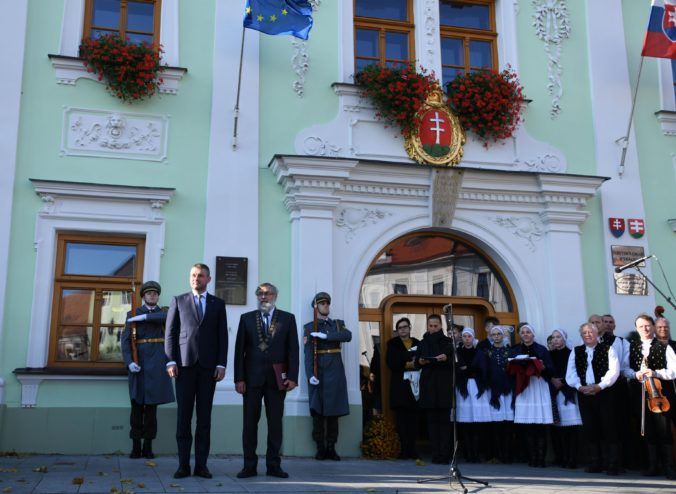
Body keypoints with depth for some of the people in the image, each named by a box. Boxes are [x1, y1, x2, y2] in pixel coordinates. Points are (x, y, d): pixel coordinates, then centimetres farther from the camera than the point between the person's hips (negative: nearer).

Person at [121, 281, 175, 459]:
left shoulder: (164, 313, 12)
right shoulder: (132, 314, 9)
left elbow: (166, 317, -14)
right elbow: (125, 340, 1)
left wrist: (143, 317, -16)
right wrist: (129, 362, -12)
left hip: (157, 364, 1)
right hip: (138, 363, 0)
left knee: (152, 405, 1)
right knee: (137, 405, -1)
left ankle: (148, 446, 7)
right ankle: (136, 447, 5)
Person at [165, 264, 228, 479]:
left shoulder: (218, 304, 13)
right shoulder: (178, 301, 11)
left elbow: (222, 336, 8)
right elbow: (170, 332, 6)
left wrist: (221, 364, -2)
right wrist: (171, 361, -4)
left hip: (208, 366, 1)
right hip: (185, 364, 0)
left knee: (204, 416, 2)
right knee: (183, 415, 0)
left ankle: (201, 464, 5)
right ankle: (183, 465, 4)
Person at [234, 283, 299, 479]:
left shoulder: (288, 319, 7)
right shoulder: (246, 318, 9)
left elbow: (293, 350, 3)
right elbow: (240, 350, 4)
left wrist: (292, 377, -6)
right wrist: (239, 378, -4)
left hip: (277, 379, 0)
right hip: (252, 378, 0)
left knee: (275, 423, 3)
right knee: (250, 422, 1)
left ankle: (273, 465, 10)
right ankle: (249, 466, 7)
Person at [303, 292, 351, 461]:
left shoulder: (338, 324, 13)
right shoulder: (309, 328, 5)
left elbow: (348, 336, -9)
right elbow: (308, 353, -5)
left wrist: (325, 336, -17)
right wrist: (310, 375, -17)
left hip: (335, 372, 2)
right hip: (318, 372, -2)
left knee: (333, 410, 3)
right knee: (317, 411, -2)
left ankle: (331, 448, 9)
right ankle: (320, 448, 5)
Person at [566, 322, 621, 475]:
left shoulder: (607, 349, 3)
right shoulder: (575, 352, 12)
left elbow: (613, 370, -8)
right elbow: (570, 373, 4)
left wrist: (599, 386, -18)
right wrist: (580, 386, -12)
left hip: (604, 393, -3)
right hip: (584, 394, 3)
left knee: (609, 429, -4)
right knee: (590, 429, 5)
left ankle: (613, 465, 0)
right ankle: (594, 464, 11)